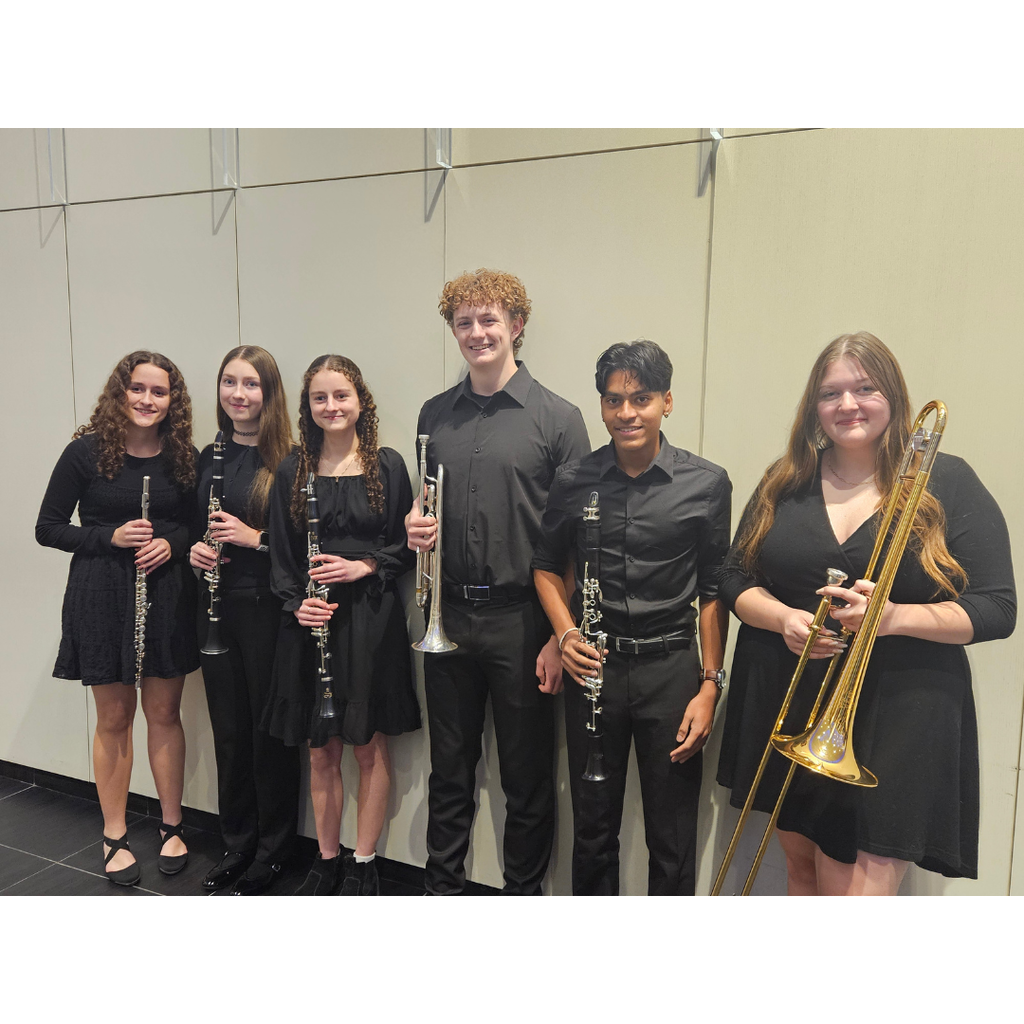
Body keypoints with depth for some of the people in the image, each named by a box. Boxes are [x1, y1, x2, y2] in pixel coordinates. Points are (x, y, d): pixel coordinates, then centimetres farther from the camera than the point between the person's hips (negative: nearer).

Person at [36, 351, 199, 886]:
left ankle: (171, 826, 29)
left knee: (164, 713, 11)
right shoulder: (85, 452, -6)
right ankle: (114, 836, 27)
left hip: (167, 593, 2)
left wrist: (172, 542, -11)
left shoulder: (184, 457, 0)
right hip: (103, 596, -2)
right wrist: (111, 537, -17)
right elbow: (48, 527, -3)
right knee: (114, 719, 10)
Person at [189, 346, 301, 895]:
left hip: (268, 608, -6)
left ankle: (272, 851, 25)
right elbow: (197, 527, 19)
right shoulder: (210, 456, 10)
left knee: (270, 730, 6)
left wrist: (257, 538, -22)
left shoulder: (289, 460, -10)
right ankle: (237, 844, 33)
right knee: (228, 730, 15)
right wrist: (196, 548, -2)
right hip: (217, 608, 6)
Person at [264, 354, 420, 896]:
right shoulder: (293, 472, 5)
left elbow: (406, 547, 1)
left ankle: (363, 863, 25)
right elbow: (281, 555, 6)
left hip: (371, 622, -2)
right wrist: (297, 604, -9)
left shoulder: (387, 466, 0)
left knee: (370, 747, 8)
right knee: (321, 750, 13)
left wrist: (363, 567, -15)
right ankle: (327, 860, 30)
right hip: (310, 623, 2)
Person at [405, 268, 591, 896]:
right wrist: (416, 525, -4)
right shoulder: (435, 415, 8)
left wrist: (562, 635, -12)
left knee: (528, 777, 11)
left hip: (522, 619, -4)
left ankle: (524, 891, 32)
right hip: (448, 615, 4)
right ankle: (443, 887, 36)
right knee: (450, 770, 17)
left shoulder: (557, 417, -6)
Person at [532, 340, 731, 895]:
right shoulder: (573, 480, -1)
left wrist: (710, 684, -4)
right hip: (593, 664, 2)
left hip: (672, 667, -1)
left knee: (672, 839, 9)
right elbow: (546, 565, 11)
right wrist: (566, 632, -5)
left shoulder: (706, 483, -5)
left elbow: (713, 590, -1)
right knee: (593, 828, 17)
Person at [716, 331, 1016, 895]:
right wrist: (784, 618, -13)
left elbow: (997, 609, -5)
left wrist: (894, 617, -21)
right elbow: (735, 578, 7)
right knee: (804, 873, 19)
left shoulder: (948, 483, -2)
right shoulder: (785, 483, 6)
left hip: (894, 723, -3)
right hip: (786, 710, 4)